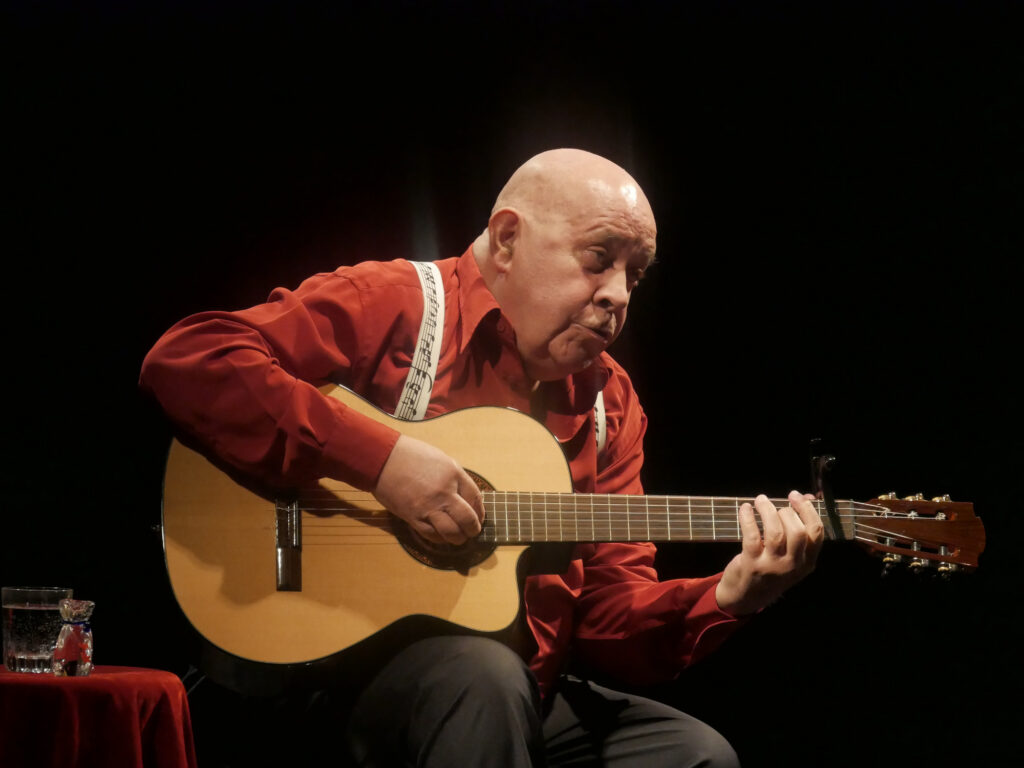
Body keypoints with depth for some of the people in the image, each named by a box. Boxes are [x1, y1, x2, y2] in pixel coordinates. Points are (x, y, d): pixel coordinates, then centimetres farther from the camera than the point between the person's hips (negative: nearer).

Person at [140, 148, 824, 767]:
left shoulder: (609, 401, 12)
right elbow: (184, 359, -17)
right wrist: (378, 455, -23)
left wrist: (725, 600, -13)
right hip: (343, 658, -5)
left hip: (530, 692, 6)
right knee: (486, 677, -35)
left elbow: (612, 618, 8)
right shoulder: (392, 306, -4)